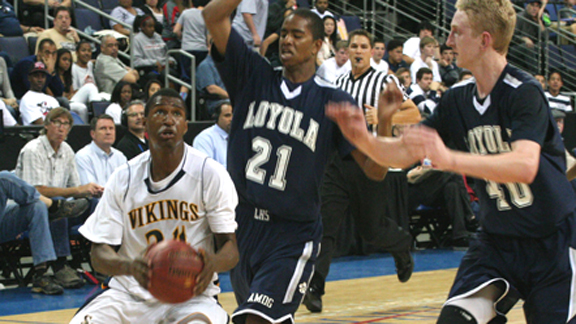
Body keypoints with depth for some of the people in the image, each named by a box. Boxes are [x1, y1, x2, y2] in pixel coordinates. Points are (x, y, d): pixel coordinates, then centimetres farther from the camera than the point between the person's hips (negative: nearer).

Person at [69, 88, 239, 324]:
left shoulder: (210, 174, -6)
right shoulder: (124, 178, 0)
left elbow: (230, 245, -6)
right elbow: (99, 252, -2)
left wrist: (214, 263, -31)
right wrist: (130, 266, -26)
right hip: (130, 294, 3)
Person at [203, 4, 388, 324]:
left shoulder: (332, 101, -1)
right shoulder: (254, 76, 4)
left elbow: (375, 169, -7)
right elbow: (213, 15, -5)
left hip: (293, 235, -4)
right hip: (241, 225, 4)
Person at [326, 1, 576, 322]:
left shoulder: (524, 92, -19)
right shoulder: (458, 100, 3)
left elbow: (525, 166, -35)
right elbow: (403, 153, 5)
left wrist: (450, 159, -46)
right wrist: (364, 139, -16)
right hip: (496, 240, 6)